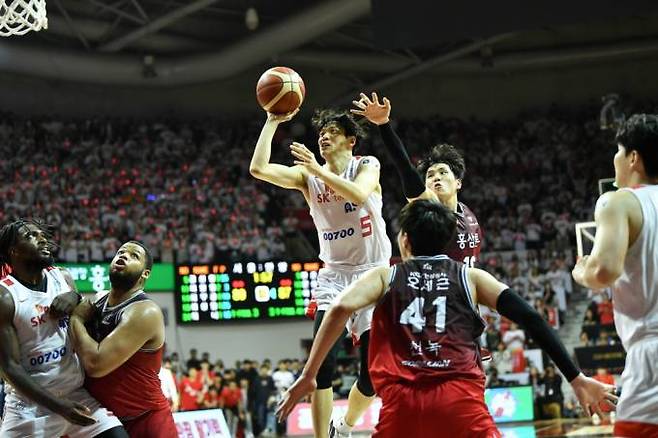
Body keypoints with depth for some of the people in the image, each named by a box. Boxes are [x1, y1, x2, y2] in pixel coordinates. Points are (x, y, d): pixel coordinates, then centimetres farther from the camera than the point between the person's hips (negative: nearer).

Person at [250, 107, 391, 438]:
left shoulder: (367, 165, -4)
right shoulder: (308, 175, 2)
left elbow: (358, 194, -27)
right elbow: (258, 168, -13)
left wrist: (316, 168, -30)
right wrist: (273, 122, -14)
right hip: (334, 274, 1)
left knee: (373, 372, 1)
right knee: (323, 363, -18)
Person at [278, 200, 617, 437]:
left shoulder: (385, 276, 20)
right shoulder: (471, 277, 20)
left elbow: (341, 309, 1)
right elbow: (528, 318, 11)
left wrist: (307, 376, 5)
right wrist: (577, 380, 12)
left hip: (402, 400, 0)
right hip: (460, 396, 0)